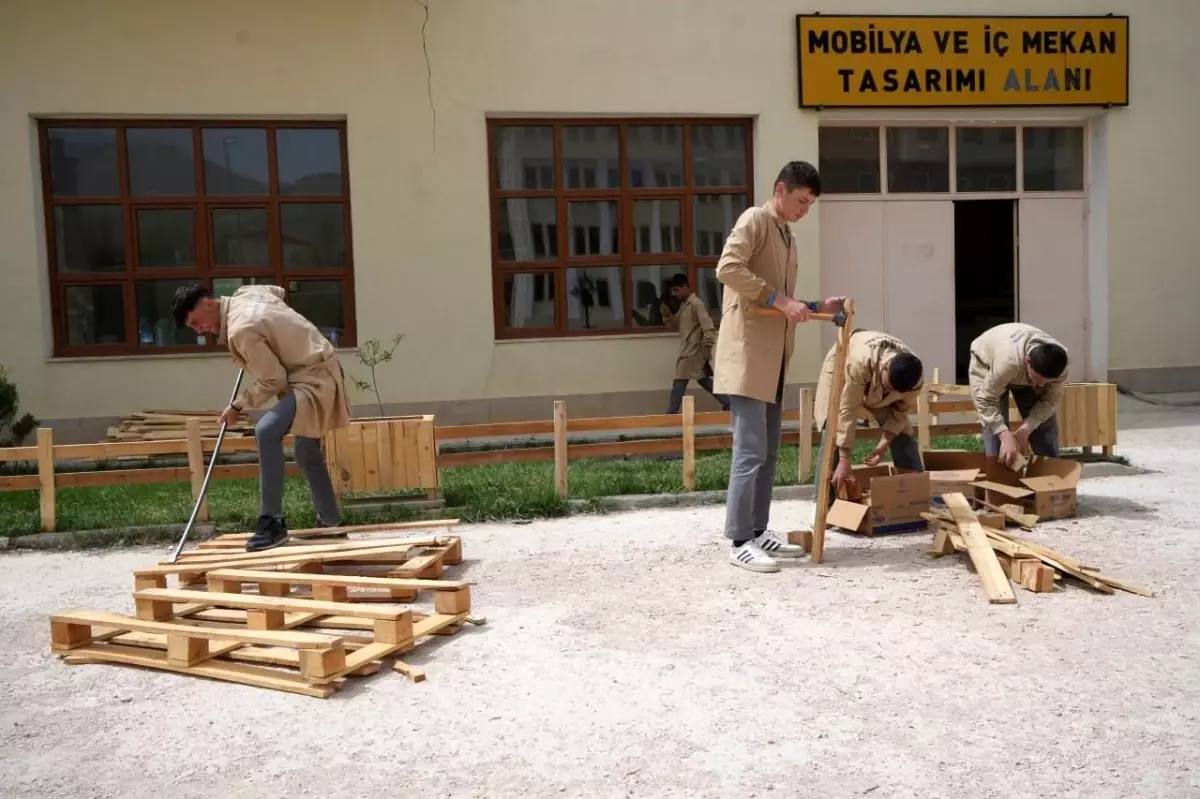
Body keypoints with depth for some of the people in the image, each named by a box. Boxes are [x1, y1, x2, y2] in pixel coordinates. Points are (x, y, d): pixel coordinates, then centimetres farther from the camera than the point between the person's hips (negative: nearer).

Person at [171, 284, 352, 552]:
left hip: (313, 381, -11)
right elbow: (278, 292, 27)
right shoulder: (245, 293, 4)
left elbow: (272, 381, -19)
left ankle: (272, 522, -22)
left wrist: (237, 406, -6)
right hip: (319, 373, 11)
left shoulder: (241, 330, -24)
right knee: (307, 454, 21)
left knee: (267, 431, -28)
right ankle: (330, 521, 34)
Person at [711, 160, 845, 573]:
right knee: (750, 451, -9)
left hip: (773, 359, 10)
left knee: (768, 451, 11)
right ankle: (739, 543, -3)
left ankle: (759, 531, 19)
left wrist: (815, 307, 9)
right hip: (748, 356, -9)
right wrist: (779, 300, -21)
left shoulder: (787, 236, 22)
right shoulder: (755, 220, -5)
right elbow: (728, 268, -22)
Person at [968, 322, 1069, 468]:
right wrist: (1006, 437, -49)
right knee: (994, 429, -19)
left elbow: (1051, 400, -19)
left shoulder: (1057, 363, -33)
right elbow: (986, 401, -39)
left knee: (1045, 425, -1)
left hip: (1025, 372, 4)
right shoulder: (1007, 361, -47)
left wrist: (1025, 430, -31)